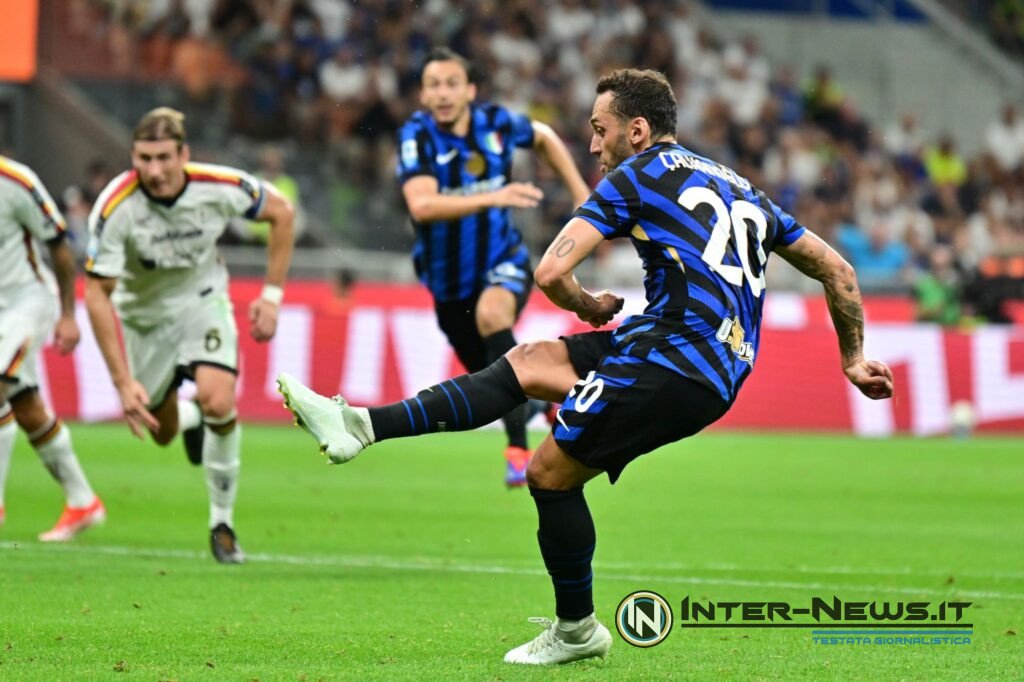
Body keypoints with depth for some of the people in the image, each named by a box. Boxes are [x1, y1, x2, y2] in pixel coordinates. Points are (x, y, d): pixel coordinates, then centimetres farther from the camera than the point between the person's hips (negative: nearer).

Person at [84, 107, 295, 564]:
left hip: (202, 300, 0)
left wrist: (271, 295, -8)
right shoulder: (115, 208, -30)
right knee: (161, 431, 11)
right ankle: (188, 418, 52)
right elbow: (97, 295, -26)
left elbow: (281, 213, -6)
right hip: (143, 315, 0)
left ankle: (222, 521, -7)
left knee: (217, 401, -25)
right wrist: (123, 382, -30)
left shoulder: (220, 187, -26)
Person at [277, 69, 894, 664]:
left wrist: (590, 307, 15)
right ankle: (363, 425, 1)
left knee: (551, 474, 3)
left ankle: (576, 629, 16)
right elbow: (836, 269, 25)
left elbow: (551, 272, -6)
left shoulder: (638, 175, 1)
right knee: (529, 362, 8)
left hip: (675, 359, -9)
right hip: (724, 365, 9)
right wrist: (855, 360, 33)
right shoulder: (738, 188, 24)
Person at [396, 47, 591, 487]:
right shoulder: (417, 136, -19)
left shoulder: (495, 122, -11)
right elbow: (422, 204, -37)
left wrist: (581, 193, 9)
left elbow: (544, 137, 14)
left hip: (502, 261, -1)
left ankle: (518, 449, -35)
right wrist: (491, 198, -48)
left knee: (491, 314, -36)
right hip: (449, 279, 1)